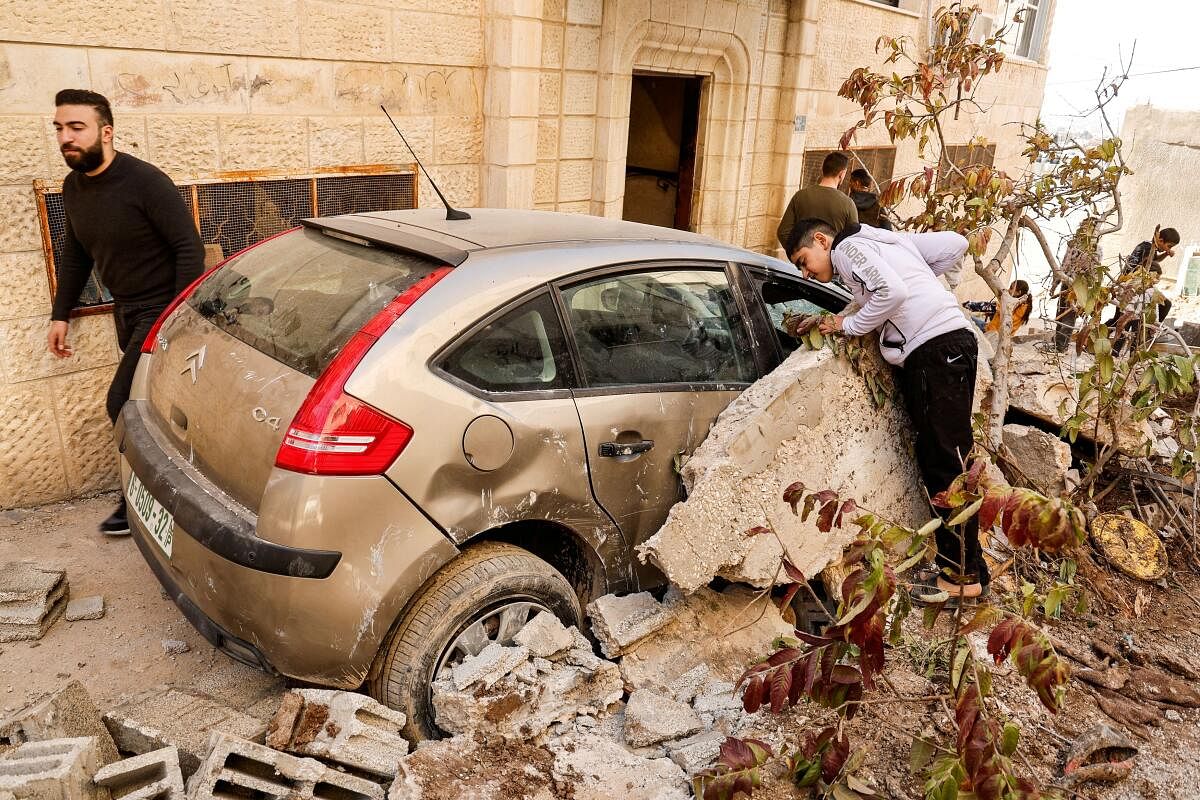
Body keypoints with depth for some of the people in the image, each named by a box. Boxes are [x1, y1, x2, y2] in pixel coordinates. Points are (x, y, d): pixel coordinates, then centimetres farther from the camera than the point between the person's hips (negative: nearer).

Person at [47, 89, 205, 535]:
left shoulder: (144, 182, -19)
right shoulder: (73, 188, 4)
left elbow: (189, 247, -19)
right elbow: (75, 253, 16)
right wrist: (61, 315, 14)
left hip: (161, 310, -7)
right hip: (126, 313, 7)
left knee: (123, 404, -10)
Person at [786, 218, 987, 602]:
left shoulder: (848, 246, 0)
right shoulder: (888, 241, 26)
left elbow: (892, 291, -17)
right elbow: (955, 244, 21)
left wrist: (848, 325, -4)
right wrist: (920, 281, 22)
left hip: (938, 347, -10)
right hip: (940, 349, 10)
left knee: (947, 461, -9)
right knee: (935, 459, 10)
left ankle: (965, 574, -5)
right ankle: (953, 564, 14)